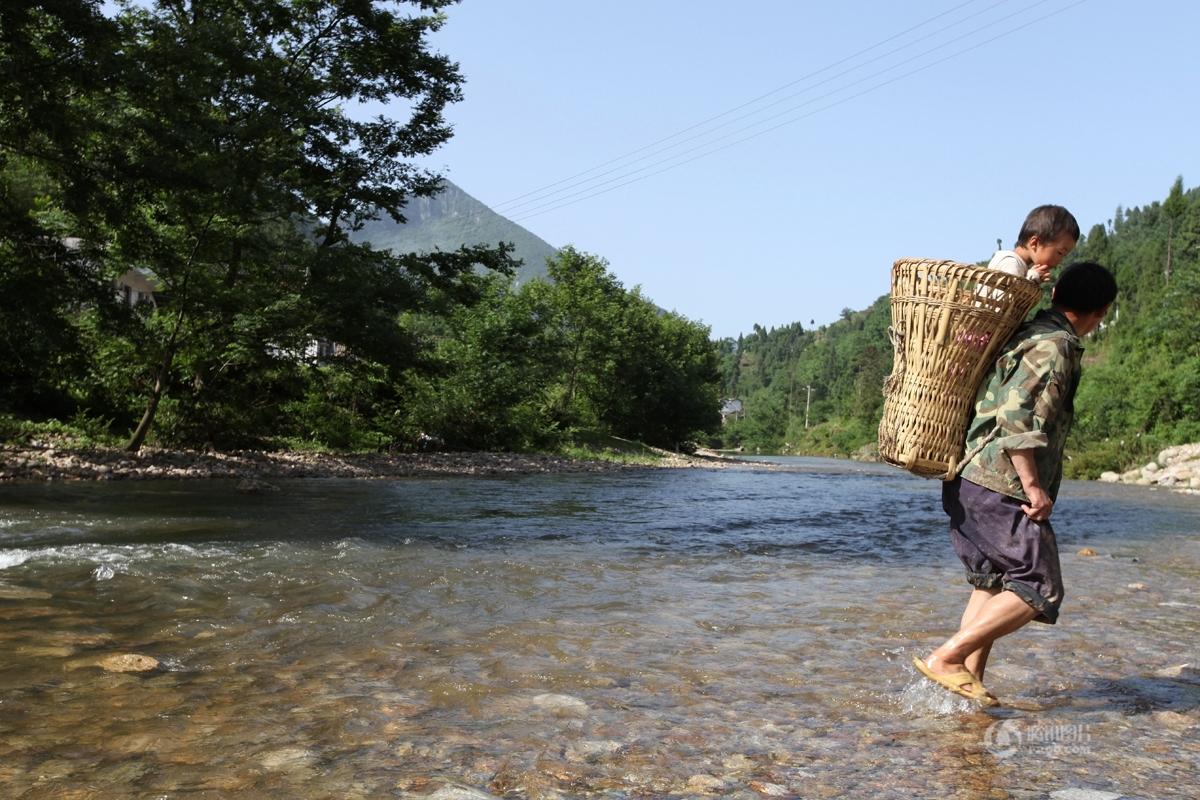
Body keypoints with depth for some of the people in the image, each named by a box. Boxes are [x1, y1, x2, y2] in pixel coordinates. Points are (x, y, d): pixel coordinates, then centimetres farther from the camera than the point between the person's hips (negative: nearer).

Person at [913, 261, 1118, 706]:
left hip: (971, 484, 10)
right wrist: (1033, 487, -18)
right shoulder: (1054, 347, -12)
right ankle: (945, 658, -6)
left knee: (992, 585, 17)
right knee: (1038, 589, -3)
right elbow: (1015, 418, -22)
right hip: (1000, 488, -10)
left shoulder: (1025, 335, 17)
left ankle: (969, 680, 18)